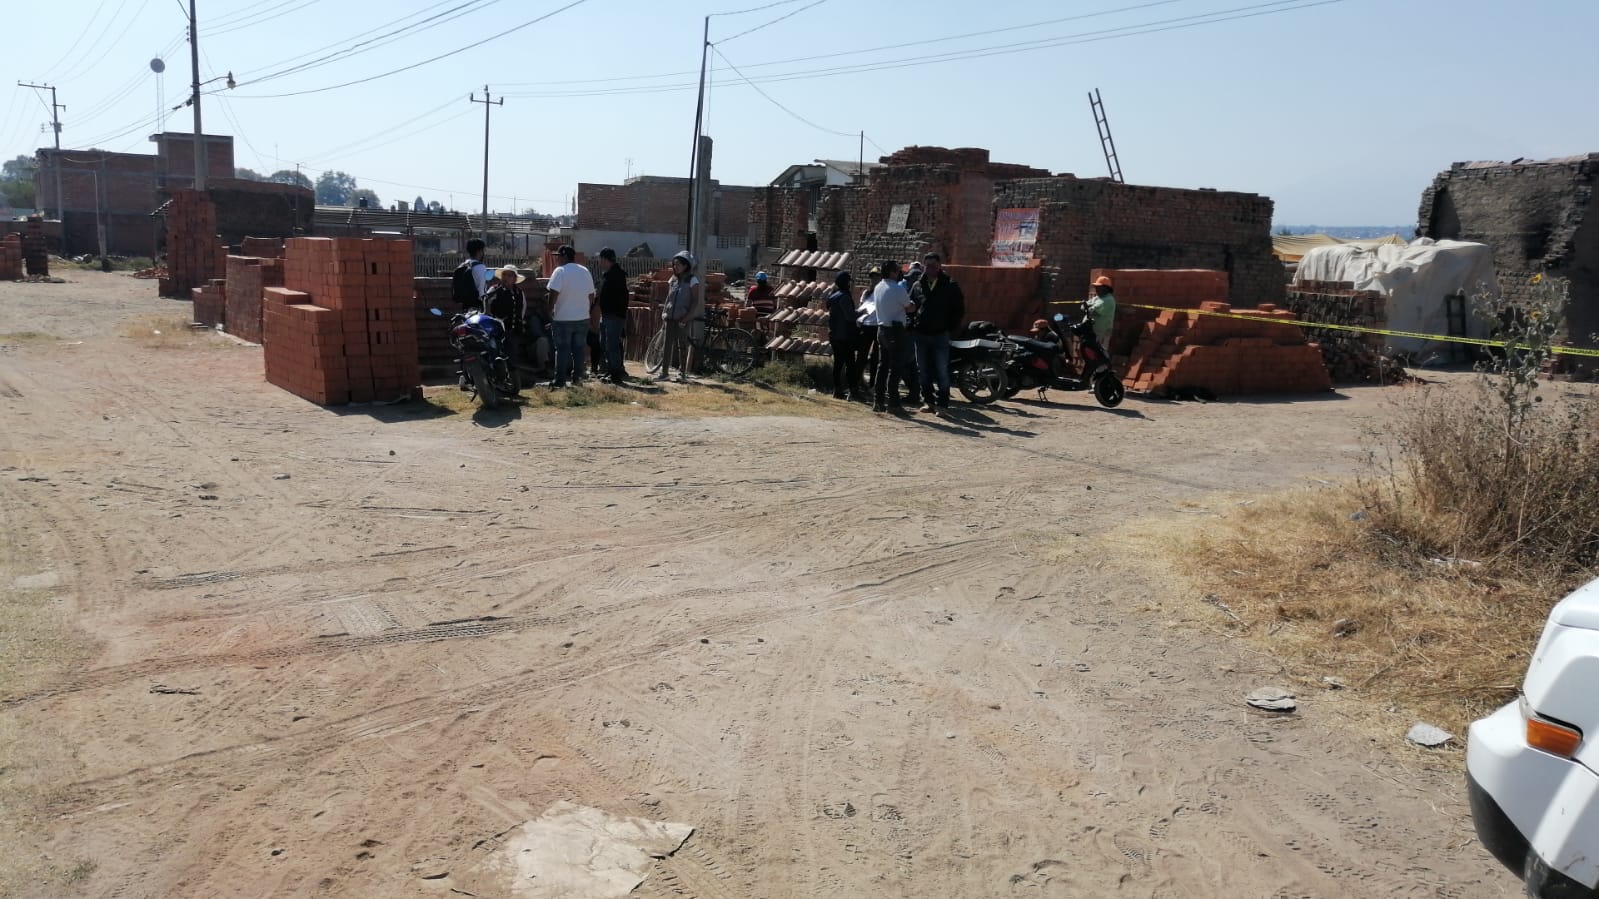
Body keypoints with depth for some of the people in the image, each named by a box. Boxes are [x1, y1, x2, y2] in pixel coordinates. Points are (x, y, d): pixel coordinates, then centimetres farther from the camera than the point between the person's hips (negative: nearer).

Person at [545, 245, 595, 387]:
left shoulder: (560, 271, -11)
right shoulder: (585, 271, 8)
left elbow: (554, 293, -18)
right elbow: (591, 294, 12)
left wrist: (550, 309, -7)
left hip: (564, 318, -5)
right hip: (583, 317, 5)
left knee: (563, 349, -1)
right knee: (579, 349, 9)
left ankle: (561, 379, 0)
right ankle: (577, 378, 11)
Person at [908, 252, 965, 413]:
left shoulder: (950, 286, 0)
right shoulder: (917, 286, 8)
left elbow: (959, 309, 3)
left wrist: (952, 327, -3)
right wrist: (912, 326, 4)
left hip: (941, 335, -3)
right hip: (920, 334, 3)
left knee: (942, 372, -5)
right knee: (924, 371, 8)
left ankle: (942, 404, -1)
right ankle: (928, 401, 16)